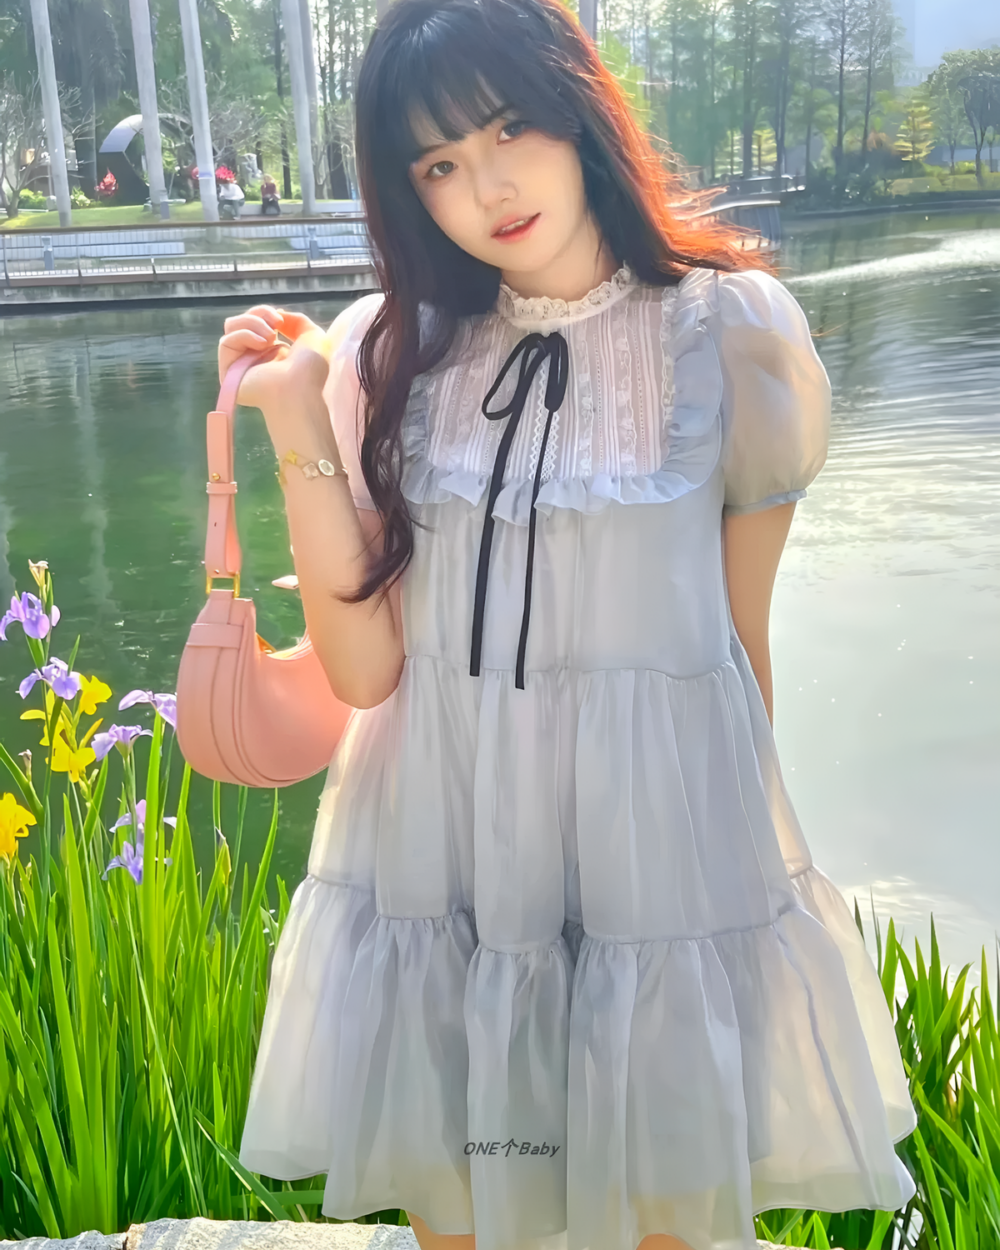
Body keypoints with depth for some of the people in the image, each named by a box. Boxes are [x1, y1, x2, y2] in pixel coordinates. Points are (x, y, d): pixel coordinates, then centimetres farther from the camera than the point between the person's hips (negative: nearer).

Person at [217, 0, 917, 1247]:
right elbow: (364, 666, -7)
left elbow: (743, 639, 3)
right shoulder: (390, 353, 0)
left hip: (662, 848, -1)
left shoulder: (727, 335, -4)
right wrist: (299, 434, -14)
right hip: (437, 853, 2)